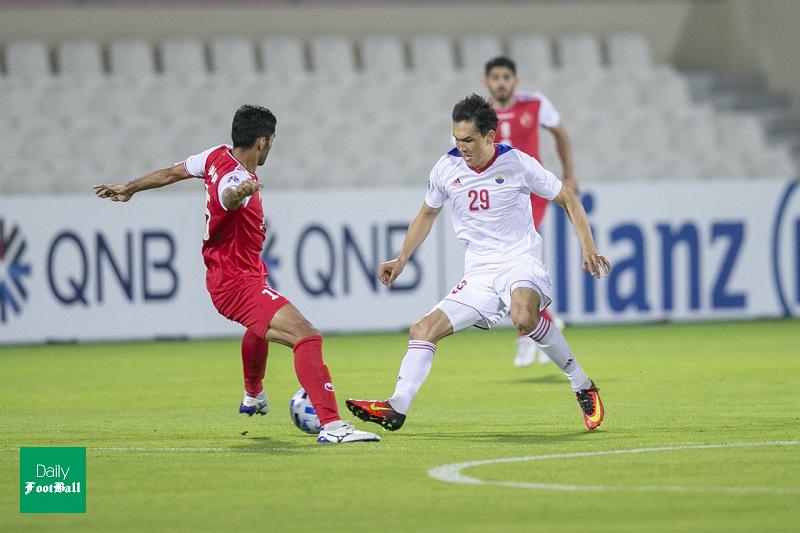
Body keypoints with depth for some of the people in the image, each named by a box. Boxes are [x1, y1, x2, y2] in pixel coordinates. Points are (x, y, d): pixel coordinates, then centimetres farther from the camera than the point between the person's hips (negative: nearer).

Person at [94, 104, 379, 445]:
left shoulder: (218, 157, 0)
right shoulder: (236, 178, -27)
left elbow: (170, 173, 14)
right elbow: (227, 197, -52)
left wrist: (129, 188, 28)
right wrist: (239, 193, -75)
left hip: (223, 274, 11)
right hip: (239, 285, -11)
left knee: (260, 328, 42)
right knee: (307, 336, -27)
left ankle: (253, 397, 67)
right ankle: (331, 425, -39)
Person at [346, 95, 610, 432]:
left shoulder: (517, 164, -8)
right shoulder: (447, 169, 2)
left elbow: (568, 200, 2)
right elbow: (427, 214, 21)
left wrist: (588, 249, -8)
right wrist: (402, 259, 13)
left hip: (520, 264, -5)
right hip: (479, 275, 5)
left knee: (523, 317, -36)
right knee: (423, 331, -8)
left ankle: (583, 388, -21)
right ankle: (397, 408, -9)